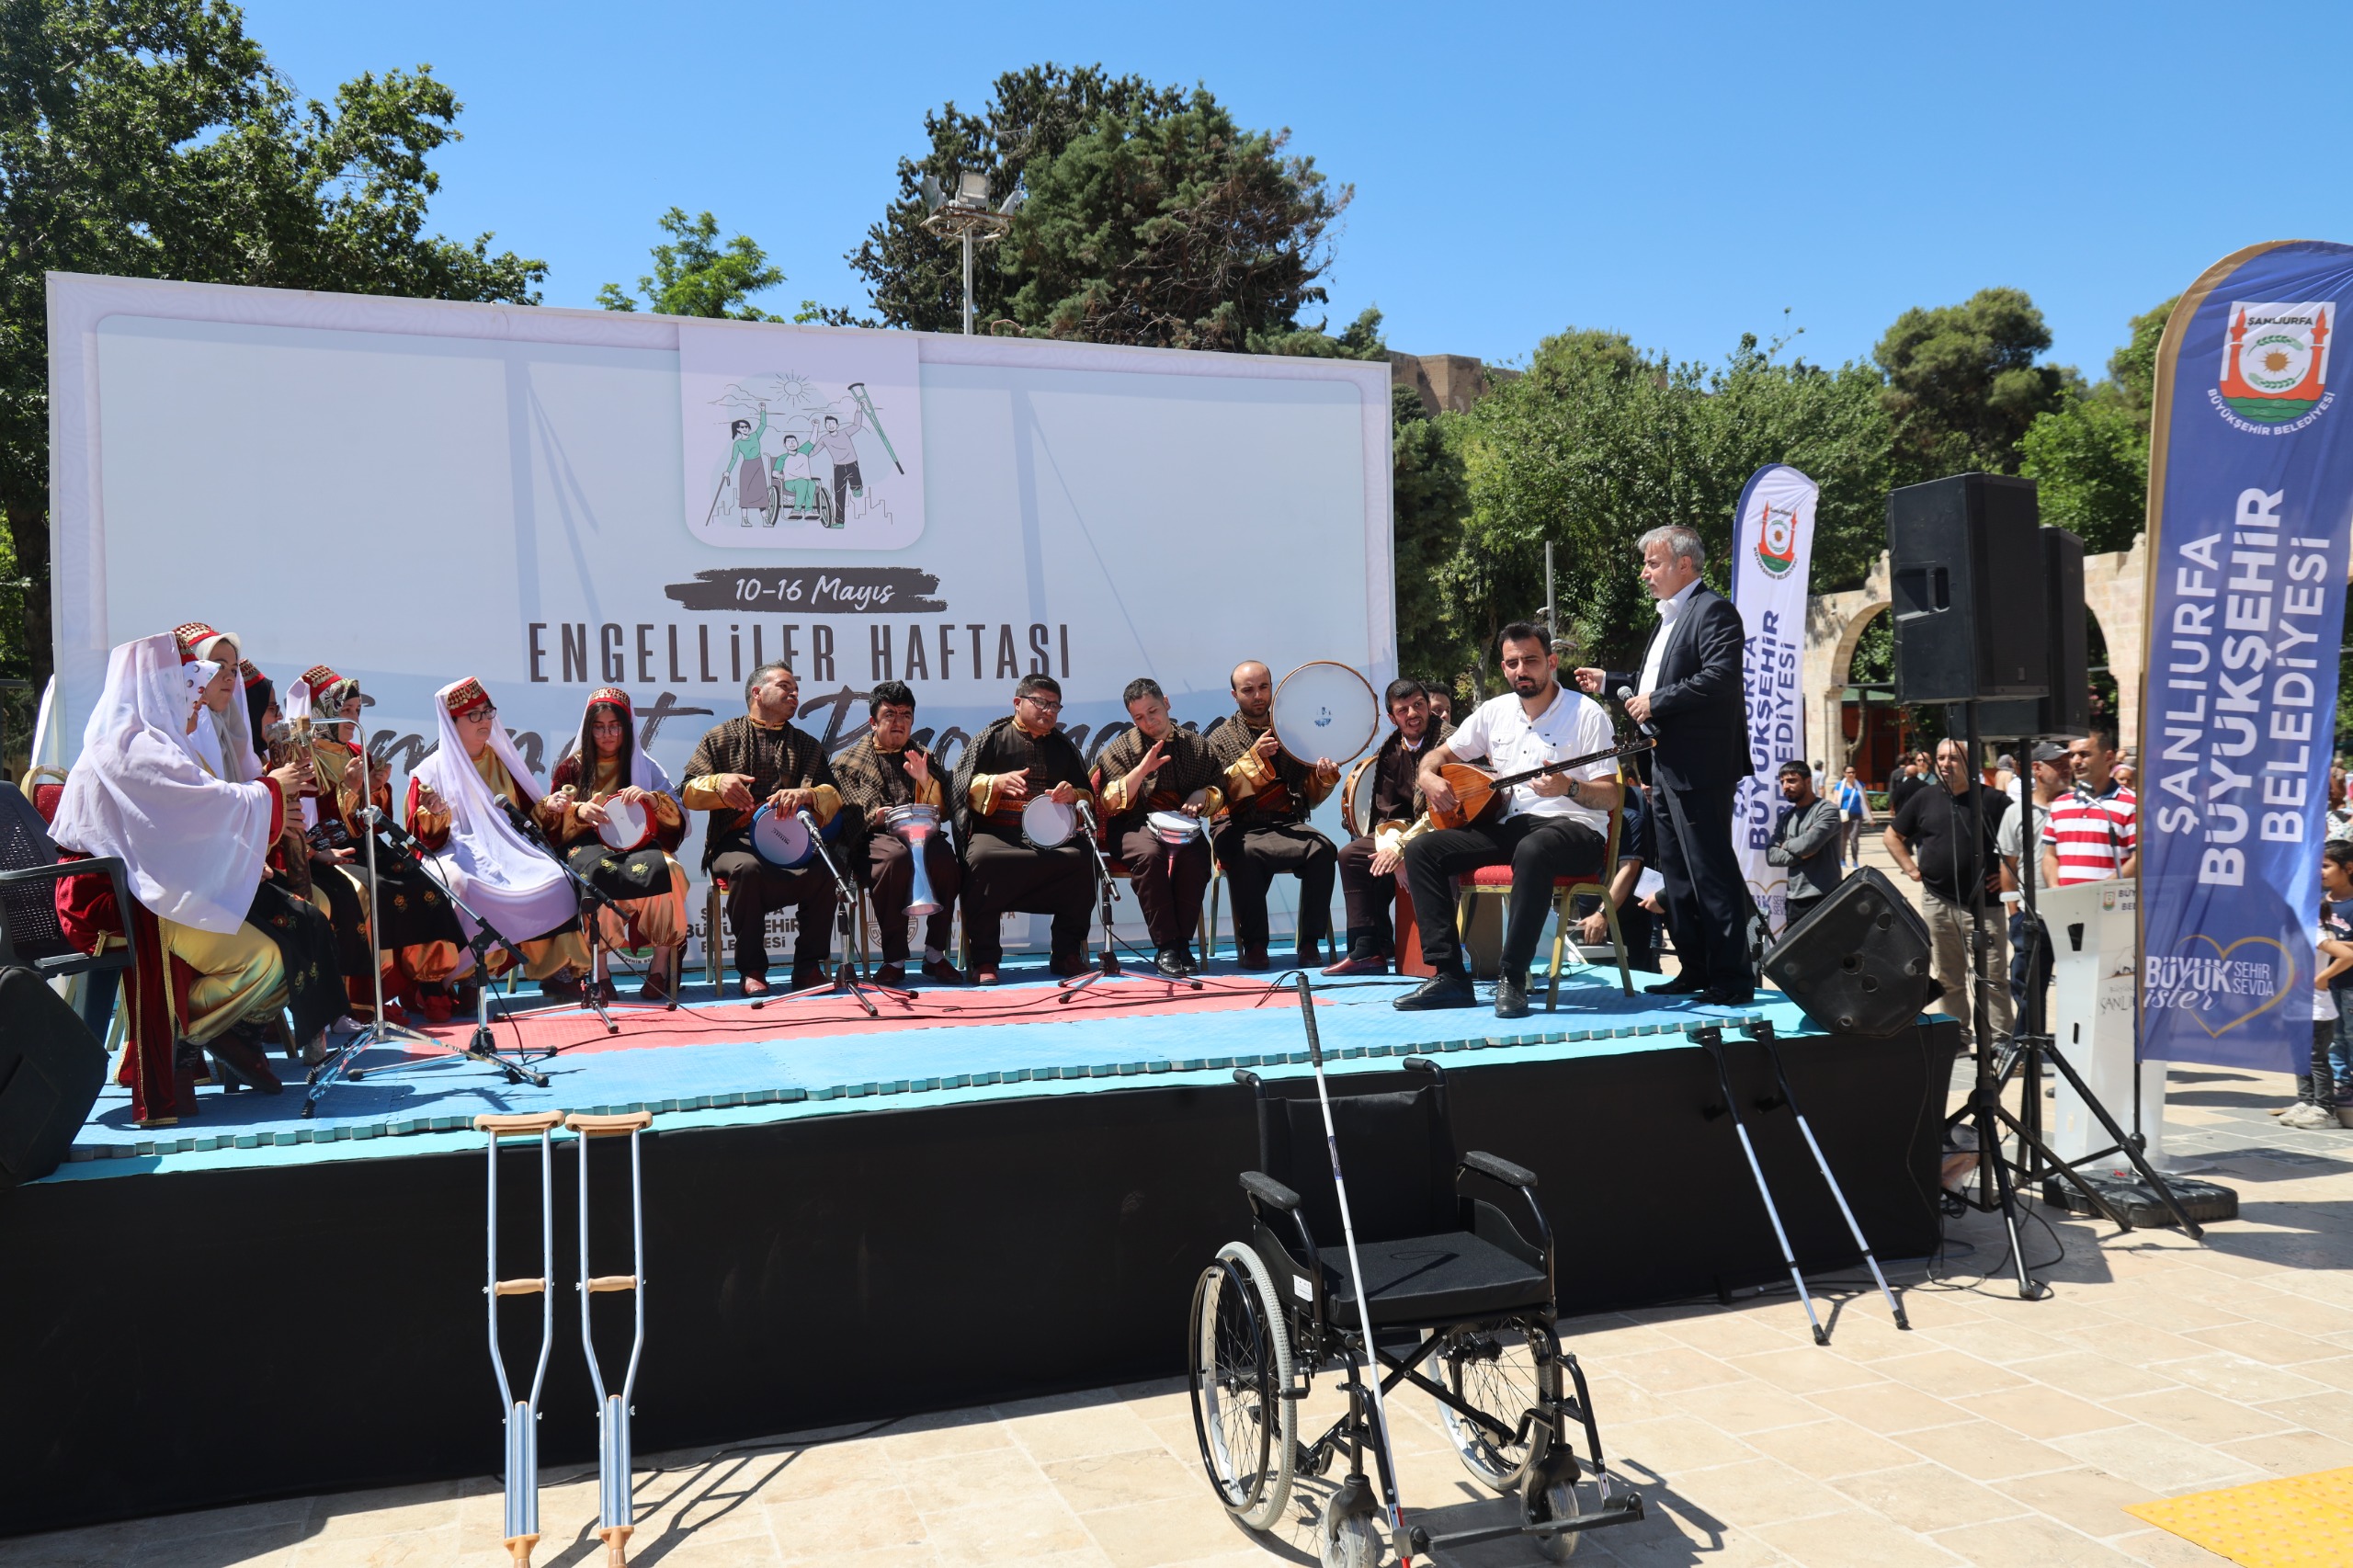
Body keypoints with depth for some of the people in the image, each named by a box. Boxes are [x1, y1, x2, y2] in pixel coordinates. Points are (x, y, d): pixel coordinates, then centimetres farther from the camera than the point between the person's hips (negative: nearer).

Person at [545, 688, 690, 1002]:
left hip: (636, 843, 1)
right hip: (587, 845, -1)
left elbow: (679, 818, 5)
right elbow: (550, 819, 6)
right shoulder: (572, 768, 17)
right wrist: (578, 811, -15)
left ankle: (660, 965, -27)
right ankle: (598, 971, -33)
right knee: (598, 871, -39)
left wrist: (650, 798, -15)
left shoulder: (645, 766, 17)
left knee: (662, 868, -36)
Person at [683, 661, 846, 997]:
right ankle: (751, 969, -20)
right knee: (747, 869, -37)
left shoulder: (807, 745, 21)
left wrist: (805, 795, -20)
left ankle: (808, 966, -15)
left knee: (825, 869, -31)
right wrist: (718, 784, -17)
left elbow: (833, 796, 4)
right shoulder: (720, 738, 16)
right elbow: (689, 793, 5)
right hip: (735, 842, -2)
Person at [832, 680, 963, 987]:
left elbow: (942, 814, 12)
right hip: (875, 840, -2)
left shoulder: (926, 759, 24)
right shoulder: (848, 762, 17)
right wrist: (873, 817, -16)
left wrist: (926, 780, -5)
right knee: (897, 856, -38)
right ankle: (894, 959, -30)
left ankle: (935, 954, -21)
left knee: (943, 855, -34)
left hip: (922, 836, 2)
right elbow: (846, 819, 5)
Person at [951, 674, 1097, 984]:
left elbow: (1088, 797, 22)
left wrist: (1073, 795, -2)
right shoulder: (992, 738, 13)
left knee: (1082, 859, -29)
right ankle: (984, 960, -25)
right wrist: (997, 782, -15)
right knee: (982, 860, -36)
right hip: (996, 833, -2)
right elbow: (961, 787, 4)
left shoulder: (1063, 746, 23)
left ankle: (1066, 953, -14)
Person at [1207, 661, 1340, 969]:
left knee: (1324, 850, -30)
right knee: (1246, 855, -37)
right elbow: (1218, 794, -5)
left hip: (1288, 825, 2)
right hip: (1240, 830, -2)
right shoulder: (1220, 739, 11)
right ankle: (1254, 945, -21)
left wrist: (1323, 775, -5)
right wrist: (1254, 757, -14)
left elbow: (1310, 798, 16)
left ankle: (1310, 942, -19)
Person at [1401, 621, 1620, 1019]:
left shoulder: (1586, 713, -5)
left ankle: (1512, 979, -33)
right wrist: (1428, 776, -5)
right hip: (1508, 825, 6)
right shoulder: (1494, 711, 11)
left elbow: (1611, 796, -8)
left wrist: (1569, 787, -29)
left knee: (1533, 850, -41)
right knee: (1422, 849, -12)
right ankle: (1448, 976, -15)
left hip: (1575, 829, -6)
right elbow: (1439, 754, 18)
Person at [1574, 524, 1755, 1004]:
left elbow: (1721, 678, -23)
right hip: (1667, 767, 11)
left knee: (1711, 872, -7)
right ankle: (1695, 972, 21)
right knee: (1677, 875, 13)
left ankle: (1732, 977, 0)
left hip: (1701, 767, -11)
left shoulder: (1713, 611, -10)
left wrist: (1655, 702, -19)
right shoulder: (1669, 618, 20)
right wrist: (1610, 682, 20)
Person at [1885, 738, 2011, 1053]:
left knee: (1992, 974, -5)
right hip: (1938, 902, 4)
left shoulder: (1991, 800, -2)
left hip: (1983, 903, -4)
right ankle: (1957, 1034, 22)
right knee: (1948, 976, 12)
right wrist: (1911, 868, 8)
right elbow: (1893, 836, 18)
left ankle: (2001, 1037, 1)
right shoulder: (1925, 799, 7)